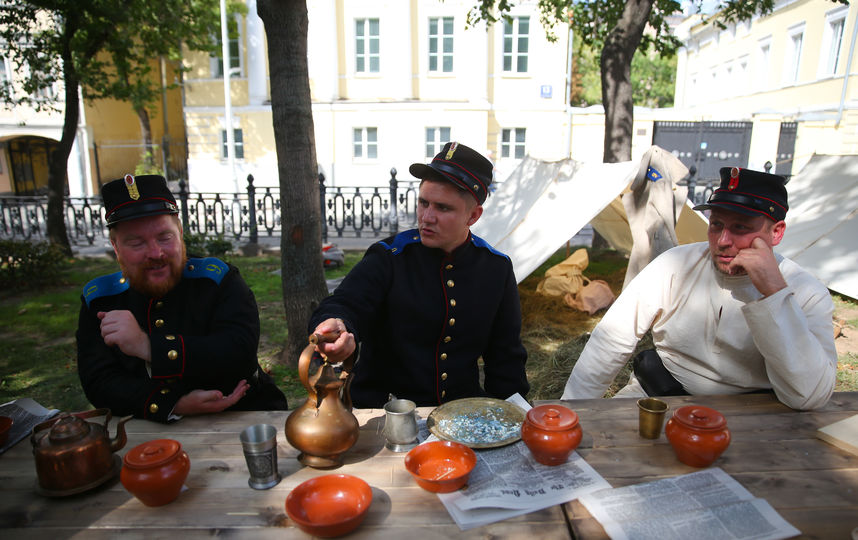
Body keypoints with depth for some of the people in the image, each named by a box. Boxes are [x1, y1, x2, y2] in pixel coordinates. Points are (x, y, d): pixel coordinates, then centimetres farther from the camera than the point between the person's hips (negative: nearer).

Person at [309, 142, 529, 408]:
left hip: (463, 410, 1)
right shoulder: (388, 257, -5)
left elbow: (505, 353, 10)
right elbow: (345, 304, -16)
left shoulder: (497, 268, 3)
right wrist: (338, 326, -41)